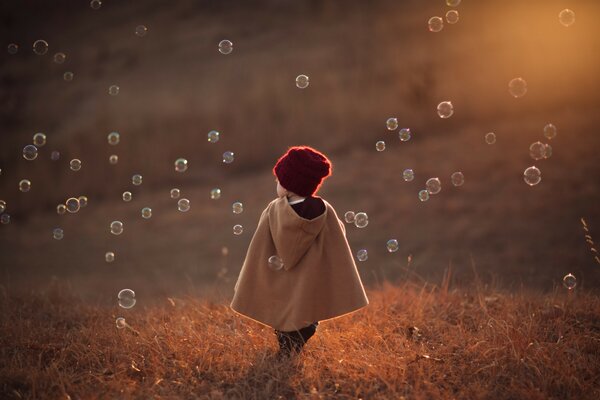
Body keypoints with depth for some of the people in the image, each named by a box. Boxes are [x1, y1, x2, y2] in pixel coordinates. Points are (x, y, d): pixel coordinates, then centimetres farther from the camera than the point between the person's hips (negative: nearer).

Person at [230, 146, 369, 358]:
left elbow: (258, 255, -6)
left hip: (279, 298, 0)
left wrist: (247, 292, 6)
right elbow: (339, 256, -7)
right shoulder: (324, 212, -13)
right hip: (311, 298, 0)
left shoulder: (273, 212, -14)